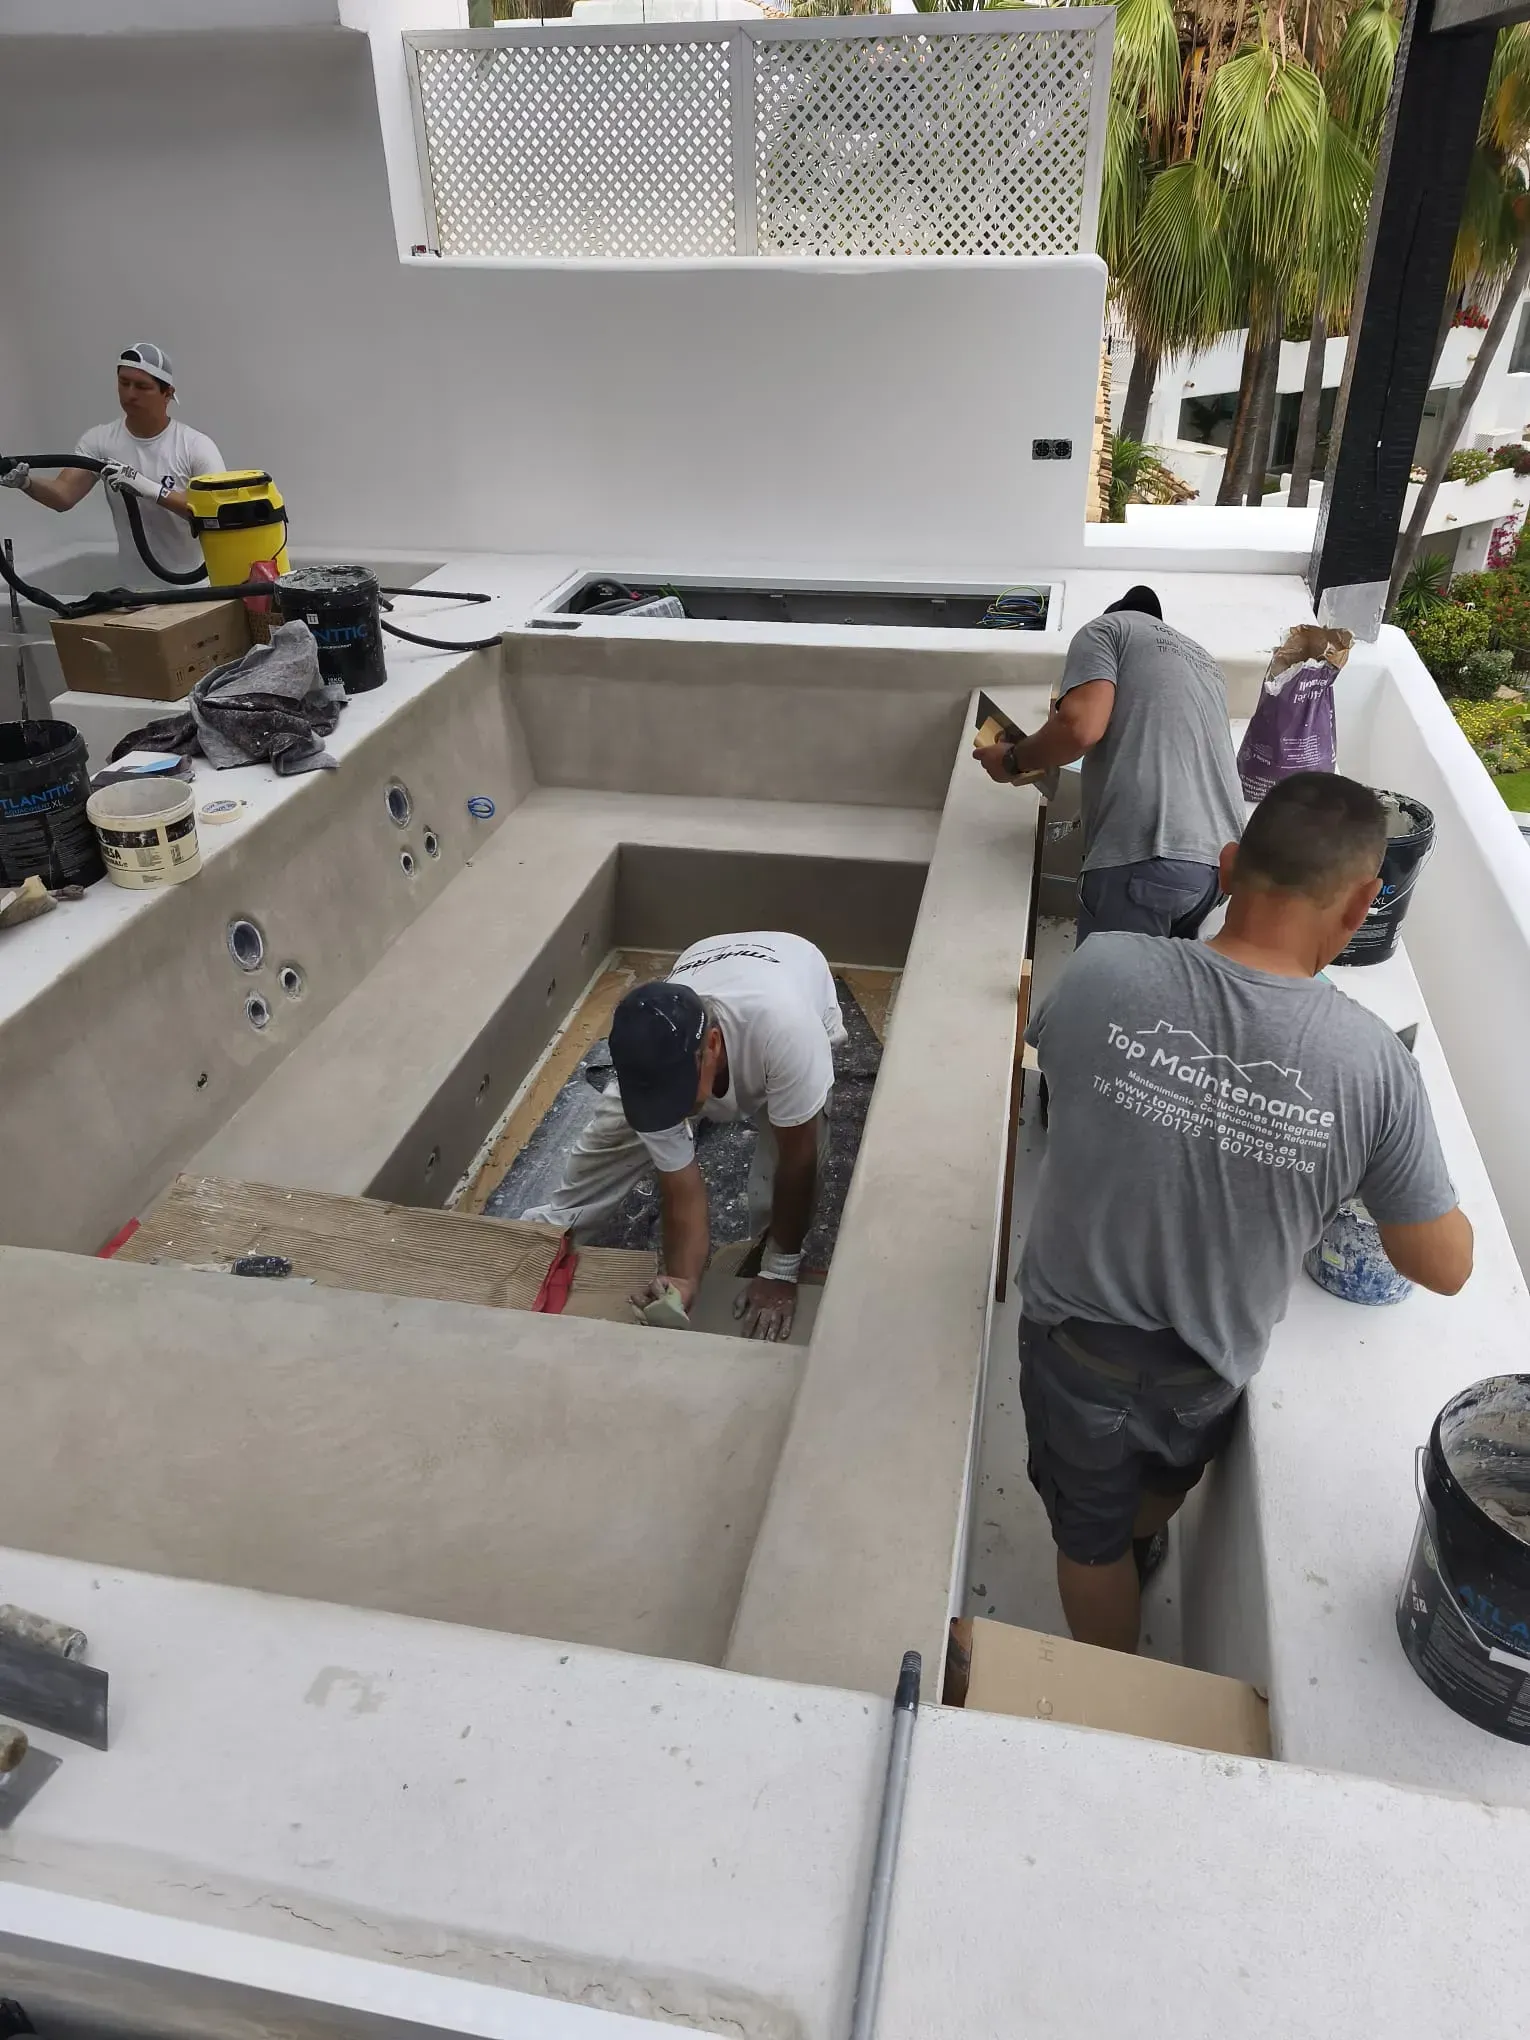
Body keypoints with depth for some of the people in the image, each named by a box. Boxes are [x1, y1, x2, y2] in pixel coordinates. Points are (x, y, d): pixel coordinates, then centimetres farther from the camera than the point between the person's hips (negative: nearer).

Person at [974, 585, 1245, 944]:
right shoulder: (1202, 659, 32)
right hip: (1219, 857, 7)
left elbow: (1081, 726, -8)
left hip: (1144, 855, -7)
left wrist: (1011, 761, 9)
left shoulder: (1107, 628, 11)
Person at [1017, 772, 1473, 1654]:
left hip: (1074, 1333, -1)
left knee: (1089, 1530, 26)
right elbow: (1445, 1268, -11)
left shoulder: (1105, 969, -26)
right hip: (1208, 1368, 1)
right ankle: (1142, 1542, 68)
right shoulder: (1373, 1061, -25)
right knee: (1168, 1480, 36)